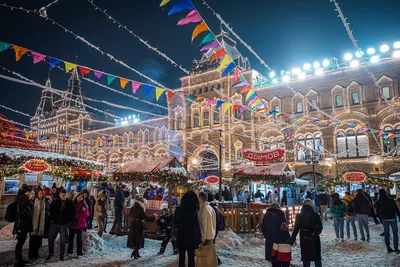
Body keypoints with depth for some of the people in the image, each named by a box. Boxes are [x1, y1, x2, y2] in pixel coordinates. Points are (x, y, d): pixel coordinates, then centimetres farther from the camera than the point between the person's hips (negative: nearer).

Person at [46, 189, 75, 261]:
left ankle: (62, 255, 17)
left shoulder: (70, 203, -6)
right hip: (55, 223, 2)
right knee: (50, 239, 7)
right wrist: (53, 219, 1)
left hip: (64, 224, -2)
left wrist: (69, 221, -3)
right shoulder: (55, 202, -3)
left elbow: (73, 213, 0)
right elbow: (51, 211, 7)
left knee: (62, 241, 3)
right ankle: (50, 253, 28)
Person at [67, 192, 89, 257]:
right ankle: (70, 251, 22)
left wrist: (85, 210, -20)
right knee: (71, 237, 7)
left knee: (79, 238, 4)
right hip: (72, 223, 1)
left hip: (80, 223, 0)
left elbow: (86, 215, -2)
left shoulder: (84, 205, 1)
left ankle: (79, 252, 10)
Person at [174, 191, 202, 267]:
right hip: (192, 236, -2)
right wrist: (199, 238, -5)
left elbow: (175, 223, 6)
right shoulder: (194, 210, -13)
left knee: (181, 256, 15)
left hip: (181, 236, 3)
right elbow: (197, 225, -12)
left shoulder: (178, 209, -4)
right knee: (191, 256, 9)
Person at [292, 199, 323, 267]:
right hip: (314, 239, -1)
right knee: (317, 257, 15)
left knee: (306, 258, 11)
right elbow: (320, 227, -10)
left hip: (304, 240, 1)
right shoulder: (315, 215, -7)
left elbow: (296, 228, -3)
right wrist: (315, 234, 1)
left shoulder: (299, 216, -4)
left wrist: (293, 238, 4)